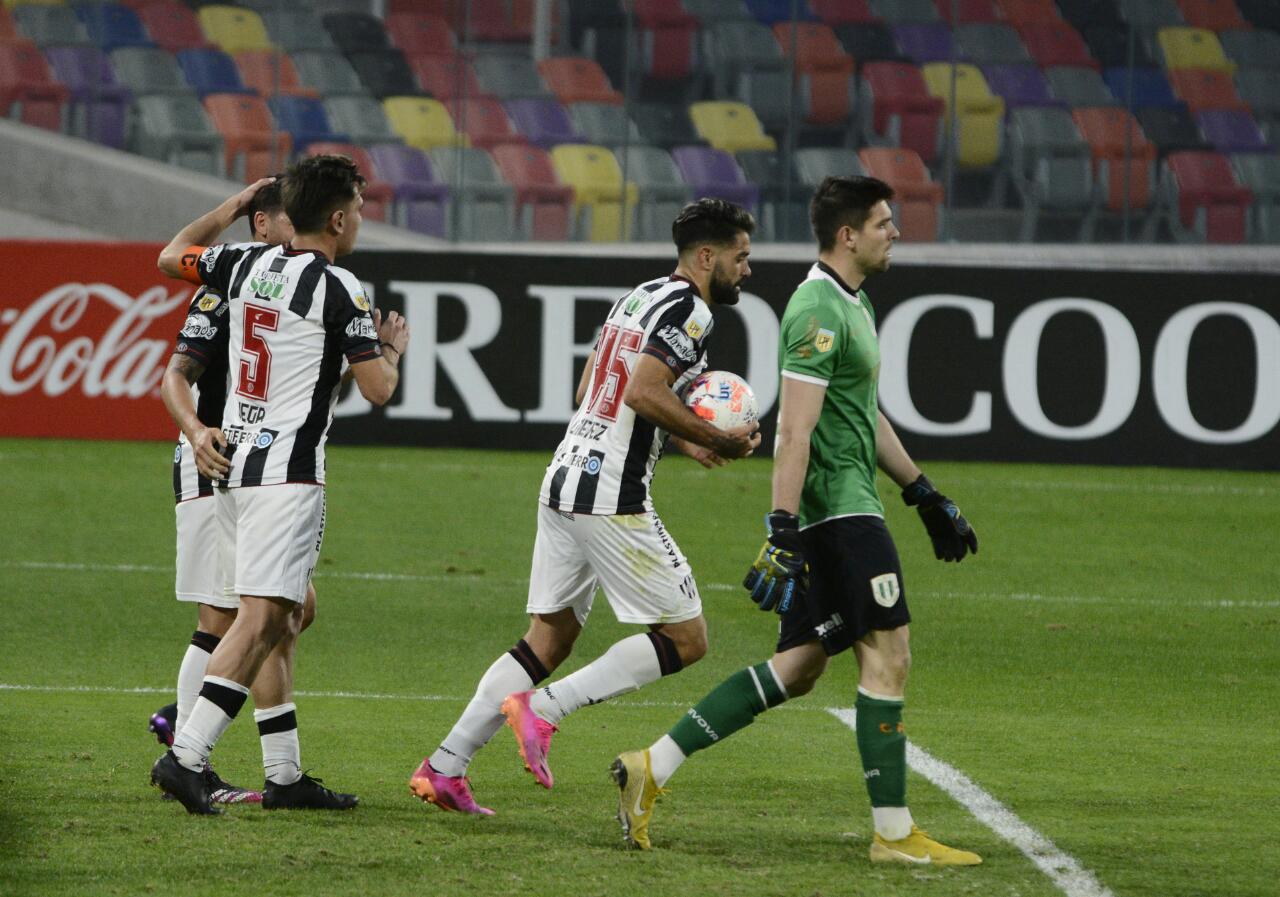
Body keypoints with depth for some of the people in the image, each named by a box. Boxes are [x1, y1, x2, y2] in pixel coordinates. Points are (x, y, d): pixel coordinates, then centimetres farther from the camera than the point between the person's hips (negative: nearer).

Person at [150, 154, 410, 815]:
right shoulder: (338, 289, -11)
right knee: (262, 618, -13)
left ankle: (284, 776, 15)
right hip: (286, 470, -8)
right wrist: (392, 346, 12)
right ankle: (185, 756, -24)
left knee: (282, 618, 14)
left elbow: (172, 257, 27)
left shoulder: (246, 264, 8)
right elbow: (377, 389, -9)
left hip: (231, 458, 8)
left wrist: (232, 207, 37)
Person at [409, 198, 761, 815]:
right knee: (685, 638, -2)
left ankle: (443, 768, 9)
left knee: (549, 639, 15)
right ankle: (543, 709, -11)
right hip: (611, 496, -10)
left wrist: (681, 440, 25)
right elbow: (644, 393, -24)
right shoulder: (689, 310, -10)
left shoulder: (640, 298, 19)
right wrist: (721, 441, -12)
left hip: (564, 482, 10)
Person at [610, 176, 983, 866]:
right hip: (839, 507, -10)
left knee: (797, 668, 7)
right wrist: (781, 536, -25)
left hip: (844, 509, 10)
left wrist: (927, 498, 30)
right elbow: (795, 433, -20)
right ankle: (893, 832, -6)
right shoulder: (819, 312, -14)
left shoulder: (850, 303, 19)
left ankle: (652, 769, 6)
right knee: (887, 655, -8)